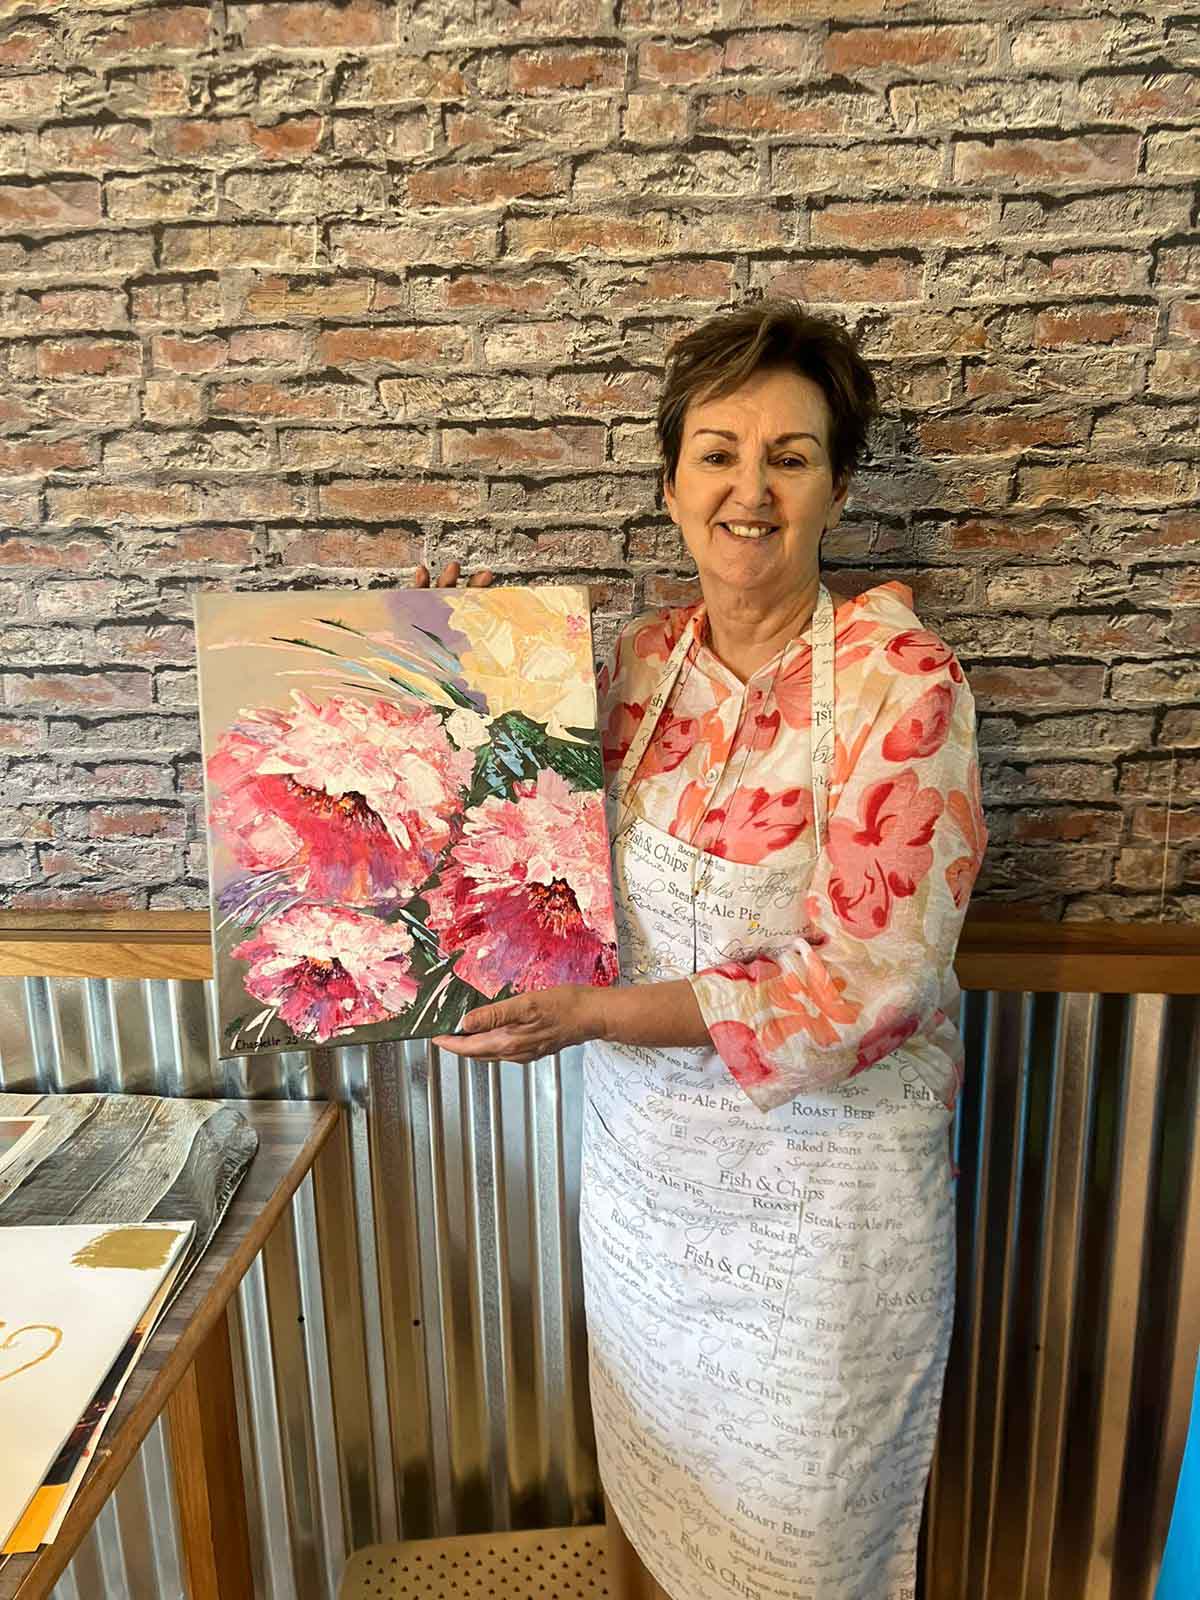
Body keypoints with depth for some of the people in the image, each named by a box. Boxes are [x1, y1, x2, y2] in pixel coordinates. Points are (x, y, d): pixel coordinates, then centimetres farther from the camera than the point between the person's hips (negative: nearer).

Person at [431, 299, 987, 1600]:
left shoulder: (897, 677, -19)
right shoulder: (642, 660, -3)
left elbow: (872, 977, -23)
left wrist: (595, 1016, -24)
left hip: (826, 1175, -4)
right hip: (645, 1148, 5)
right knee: (653, 1466, 27)